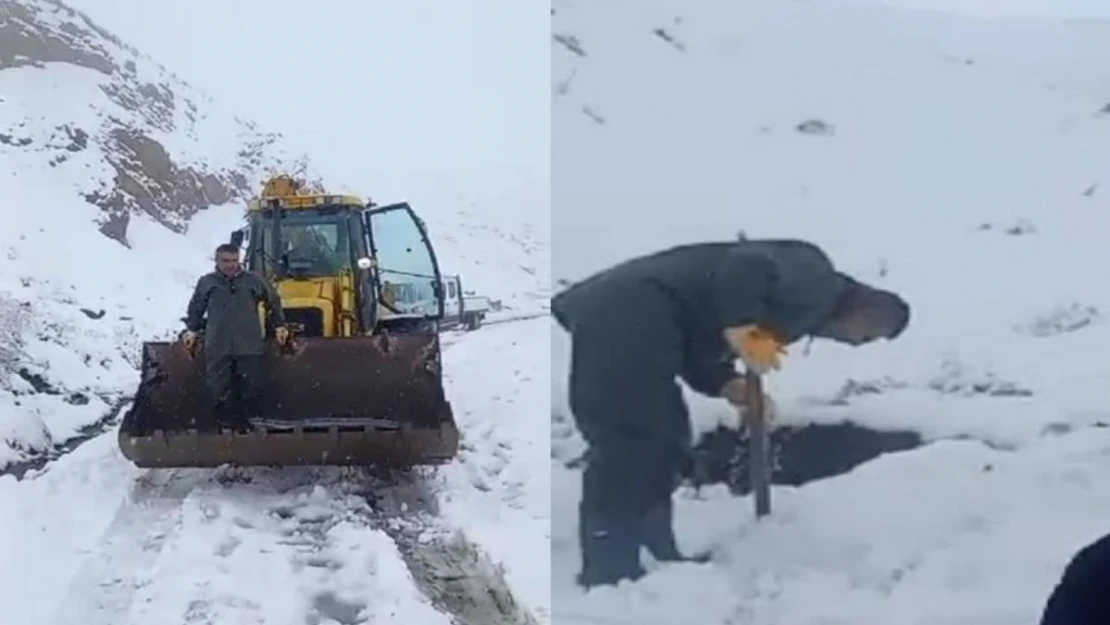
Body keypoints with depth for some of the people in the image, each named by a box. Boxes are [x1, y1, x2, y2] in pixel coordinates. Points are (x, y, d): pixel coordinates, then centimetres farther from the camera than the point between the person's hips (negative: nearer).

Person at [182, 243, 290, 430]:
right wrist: (191, 330, 14)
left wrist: (279, 326, 15)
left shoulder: (254, 281, 5)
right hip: (218, 348, 0)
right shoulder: (206, 282, 7)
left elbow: (274, 301, 16)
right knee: (220, 393, 1)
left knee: (250, 388, 1)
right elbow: (195, 308, 20)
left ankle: (249, 423, 9)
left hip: (249, 347, 0)